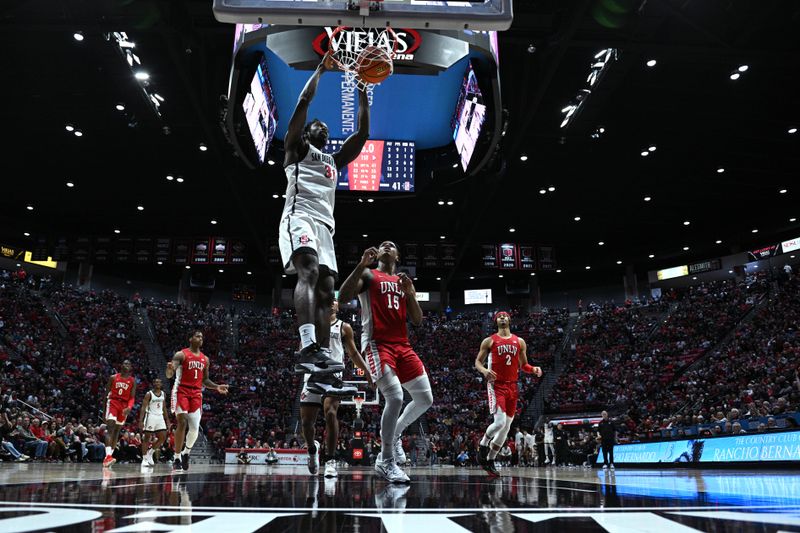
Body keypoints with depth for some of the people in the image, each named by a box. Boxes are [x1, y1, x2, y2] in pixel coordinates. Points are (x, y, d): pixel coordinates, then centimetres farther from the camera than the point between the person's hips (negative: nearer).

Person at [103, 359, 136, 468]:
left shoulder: (132, 381, 6)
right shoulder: (113, 378, 3)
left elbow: (132, 397, 1)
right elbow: (107, 392, 8)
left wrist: (129, 407, -18)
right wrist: (105, 407, 7)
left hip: (124, 405, 3)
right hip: (113, 402, -3)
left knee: (117, 431, 6)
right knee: (111, 428, -19)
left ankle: (108, 457, 13)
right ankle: (108, 456, -30)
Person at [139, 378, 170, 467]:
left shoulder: (163, 394, 11)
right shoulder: (149, 394, -6)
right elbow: (143, 407, -11)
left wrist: (167, 420, 14)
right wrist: (141, 421, -20)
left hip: (160, 417, 6)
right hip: (150, 417, -6)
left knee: (162, 438, -1)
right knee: (147, 438, -2)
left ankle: (150, 453, 16)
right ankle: (144, 459, 5)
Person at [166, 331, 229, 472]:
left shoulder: (205, 359, 13)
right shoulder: (181, 354, -4)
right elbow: (169, 376, -13)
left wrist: (216, 387, 4)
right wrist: (170, 369, -37)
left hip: (196, 393, 5)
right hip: (181, 391, -5)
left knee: (195, 428, 0)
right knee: (182, 423, -15)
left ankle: (186, 453, 25)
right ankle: (177, 459, -6)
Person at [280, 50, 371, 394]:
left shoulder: (334, 161, 33)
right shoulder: (296, 148, 17)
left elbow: (362, 135, 28)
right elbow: (304, 101, 7)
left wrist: (362, 93, 26)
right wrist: (322, 67, 15)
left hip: (325, 225, 8)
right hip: (299, 218, -8)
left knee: (325, 290, -3)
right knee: (309, 272, -30)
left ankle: (320, 358, -8)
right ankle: (307, 350, -45)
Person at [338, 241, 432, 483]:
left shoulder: (405, 282, 22)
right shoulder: (368, 275, 7)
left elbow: (417, 321, 13)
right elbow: (343, 296, -11)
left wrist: (410, 293, -2)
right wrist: (361, 265, -17)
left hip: (402, 345, 7)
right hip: (377, 344, -6)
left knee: (425, 399, 4)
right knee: (395, 398, -20)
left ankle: (394, 433, 28)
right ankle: (386, 461, -3)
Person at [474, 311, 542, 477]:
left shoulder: (519, 342, 12)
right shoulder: (489, 341, 2)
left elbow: (523, 365, 17)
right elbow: (477, 361, 4)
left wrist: (533, 369, -5)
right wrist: (484, 370, -19)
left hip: (512, 386, 5)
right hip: (496, 385, -5)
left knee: (506, 426, 6)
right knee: (500, 422, -20)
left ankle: (490, 461, 18)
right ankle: (482, 447, 8)